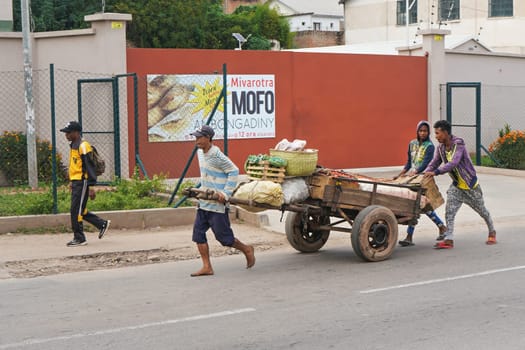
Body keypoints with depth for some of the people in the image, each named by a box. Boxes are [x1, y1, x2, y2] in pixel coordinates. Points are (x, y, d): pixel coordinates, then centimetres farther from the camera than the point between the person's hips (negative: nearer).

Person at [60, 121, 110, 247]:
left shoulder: (83, 146, -14)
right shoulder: (73, 146, 15)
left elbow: (90, 167, -17)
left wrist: (91, 187, -19)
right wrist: (71, 181, 24)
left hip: (82, 182, -10)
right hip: (76, 182, 10)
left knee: (76, 211, -7)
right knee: (80, 211, 12)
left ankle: (79, 238, 2)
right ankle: (102, 224, 24)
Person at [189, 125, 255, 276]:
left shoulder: (217, 156, -18)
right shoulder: (200, 153, 8)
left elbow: (234, 171, -15)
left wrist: (226, 194, -19)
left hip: (217, 204, -9)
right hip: (204, 202, 9)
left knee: (224, 237, -1)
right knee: (198, 233, 1)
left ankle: (246, 250, 23)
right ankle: (207, 267, 5)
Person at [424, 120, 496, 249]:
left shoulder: (458, 144, -27)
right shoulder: (441, 147, -4)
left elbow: (453, 163, -39)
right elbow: (434, 162, 5)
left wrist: (435, 172, -45)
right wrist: (425, 174, -12)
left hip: (470, 184, -6)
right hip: (456, 185, 6)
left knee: (482, 210, 13)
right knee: (449, 211, -9)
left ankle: (492, 233, 34)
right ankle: (449, 240, -11)